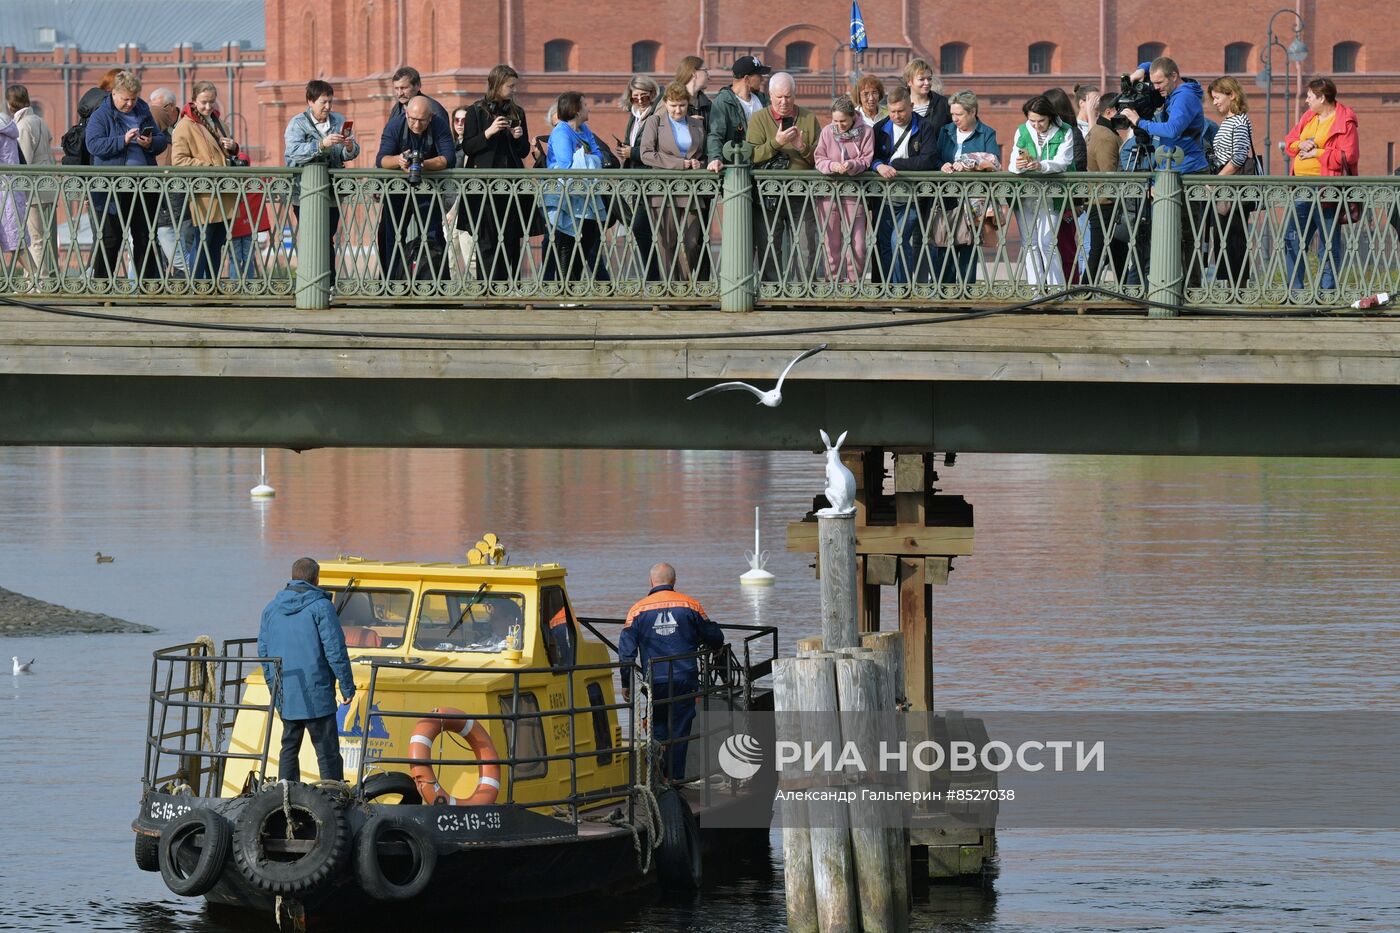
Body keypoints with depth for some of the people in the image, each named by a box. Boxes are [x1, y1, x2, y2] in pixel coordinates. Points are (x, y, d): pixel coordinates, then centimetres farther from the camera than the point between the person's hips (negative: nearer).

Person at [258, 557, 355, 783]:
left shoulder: (271, 608, 10)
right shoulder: (321, 606, -9)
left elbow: (263, 651, 15)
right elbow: (335, 650, -12)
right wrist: (347, 686, -4)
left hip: (285, 697, 6)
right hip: (316, 695, -6)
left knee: (289, 748, 14)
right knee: (327, 752, -4)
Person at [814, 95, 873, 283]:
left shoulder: (865, 132, -3)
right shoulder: (827, 131, 1)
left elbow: (867, 160, -4)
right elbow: (819, 159, 2)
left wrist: (852, 165, -23)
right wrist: (832, 166, -19)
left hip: (853, 191, -2)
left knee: (856, 243, -4)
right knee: (832, 241, 7)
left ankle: (854, 281, 8)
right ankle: (833, 280, 17)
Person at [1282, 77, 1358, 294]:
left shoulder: (1345, 123, -9)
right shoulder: (1308, 118, 16)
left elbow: (1348, 156, -17)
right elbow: (1288, 142, 20)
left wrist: (1317, 153, -15)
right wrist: (1300, 145, -3)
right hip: (1303, 190, 8)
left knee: (1328, 243, 0)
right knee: (1292, 239, 7)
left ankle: (1327, 289, 5)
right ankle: (1294, 288, 13)